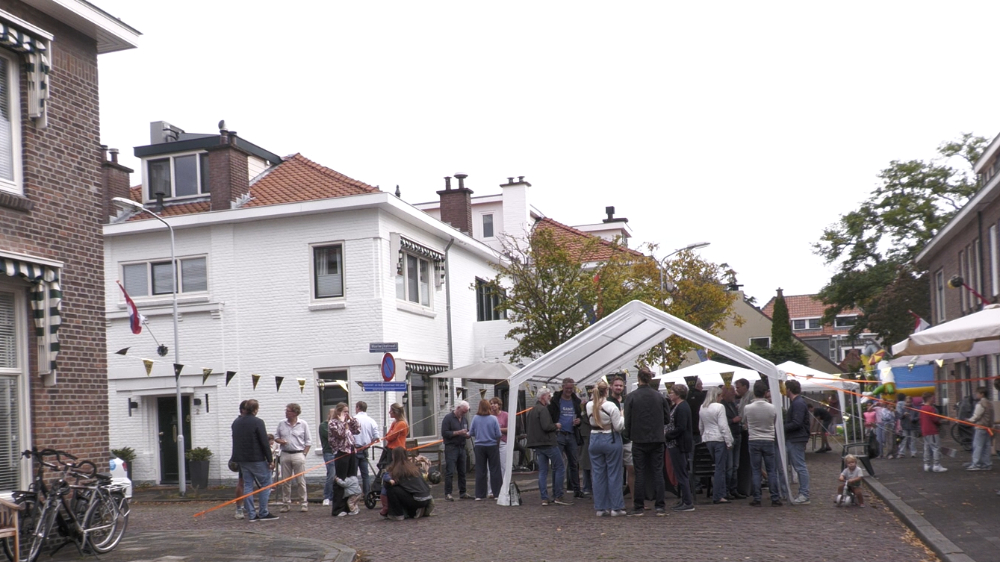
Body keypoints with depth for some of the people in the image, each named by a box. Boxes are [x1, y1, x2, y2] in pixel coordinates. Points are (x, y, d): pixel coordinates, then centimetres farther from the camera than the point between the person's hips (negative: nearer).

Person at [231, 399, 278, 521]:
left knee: (247, 485, 9)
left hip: (242, 460, 7)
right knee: (266, 484, 2)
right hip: (257, 459, -7)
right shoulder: (257, 422, -13)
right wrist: (270, 459, -10)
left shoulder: (236, 422, 10)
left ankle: (251, 514, 7)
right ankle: (263, 513, -1)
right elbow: (264, 442, -15)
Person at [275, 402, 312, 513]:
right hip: (285, 454, 3)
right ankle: (286, 503, 12)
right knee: (285, 481, 6)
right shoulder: (281, 424, 6)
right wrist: (280, 441, -8)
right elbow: (276, 437, 15)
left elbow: (308, 441, 3)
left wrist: (304, 454, -4)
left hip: (298, 455, -3)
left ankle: (303, 503, 4)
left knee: (300, 481, -1)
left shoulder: (303, 424, -1)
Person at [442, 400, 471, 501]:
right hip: (451, 448, -7)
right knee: (450, 472, -9)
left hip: (461, 447, 7)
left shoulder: (464, 419, 17)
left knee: (462, 472, 9)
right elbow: (444, 433, -13)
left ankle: (462, 493, 16)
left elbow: (467, 432, 26)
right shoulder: (448, 418, -5)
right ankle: (448, 493, -7)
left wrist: (467, 434, 2)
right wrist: (458, 432, -17)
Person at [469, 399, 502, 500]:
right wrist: (497, 445, 10)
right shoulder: (493, 419, -9)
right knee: (495, 470, 6)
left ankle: (480, 495, 8)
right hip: (492, 446, -1)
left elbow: (471, 433, 1)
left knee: (480, 471, 7)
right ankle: (496, 493, 7)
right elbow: (498, 435, -6)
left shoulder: (475, 419, -6)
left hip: (479, 446, 1)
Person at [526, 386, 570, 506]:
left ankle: (544, 498, 3)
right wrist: (556, 426, -4)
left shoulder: (532, 410, 17)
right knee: (560, 468, -1)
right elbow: (546, 426, -23)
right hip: (548, 443, -9)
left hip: (538, 444, 9)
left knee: (542, 471, 7)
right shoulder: (543, 409, -13)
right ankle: (558, 497, -3)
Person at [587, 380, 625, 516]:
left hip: (595, 440, 4)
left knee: (598, 474, 9)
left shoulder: (589, 406, -1)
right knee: (614, 474, 4)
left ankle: (600, 507, 12)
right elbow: (618, 426, -13)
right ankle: (616, 507, 6)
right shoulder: (611, 406, -16)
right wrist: (623, 416, 3)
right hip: (611, 440, -4)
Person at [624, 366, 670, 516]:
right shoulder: (660, 397, 1)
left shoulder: (631, 397, -8)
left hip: (639, 440, -2)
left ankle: (638, 507, 4)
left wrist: (629, 435, 9)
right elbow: (667, 418, 6)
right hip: (657, 440, 2)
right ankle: (660, 507, 5)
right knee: (658, 472, 6)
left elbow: (627, 420, -8)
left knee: (640, 473, 3)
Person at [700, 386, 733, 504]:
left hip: (707, 439, 7)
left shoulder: (702, 408, 11)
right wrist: (729, 442, -13)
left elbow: (700, 426, 17)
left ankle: (717, 495, 12)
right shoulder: (719, 407, -10)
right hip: (719, 439, -7)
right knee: (720, 468, -4)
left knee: (718, 467, 15)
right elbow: (723, 426, -15)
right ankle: (718, 496, -6)